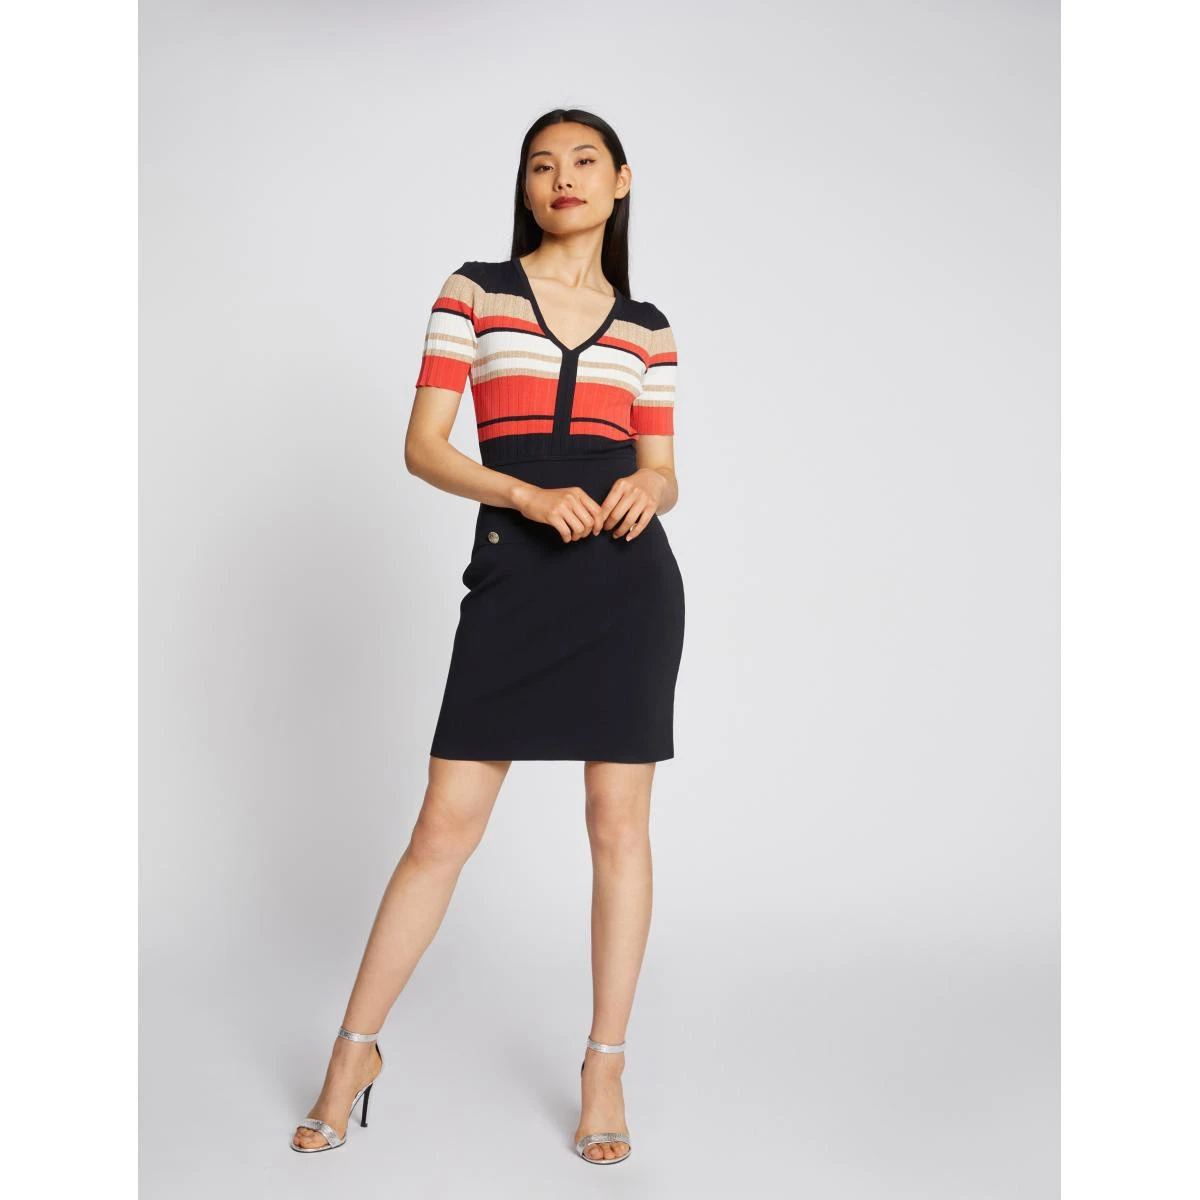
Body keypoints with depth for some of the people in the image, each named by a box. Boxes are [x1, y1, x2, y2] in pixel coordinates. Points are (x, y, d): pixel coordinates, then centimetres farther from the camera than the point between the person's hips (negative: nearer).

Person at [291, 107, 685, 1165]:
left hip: (629, 578, 2)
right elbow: (423, 446, 1)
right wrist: (528, 495, -14)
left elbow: (664, 471, 15)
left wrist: (648, 488, -9)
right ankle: (355, 1050, 16)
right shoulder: (473, 293, 8)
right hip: (512, 578, -1)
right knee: (445, 827, -1)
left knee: (619, 824, 3)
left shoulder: (647, 328, 13)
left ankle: (605, 1068, 15)